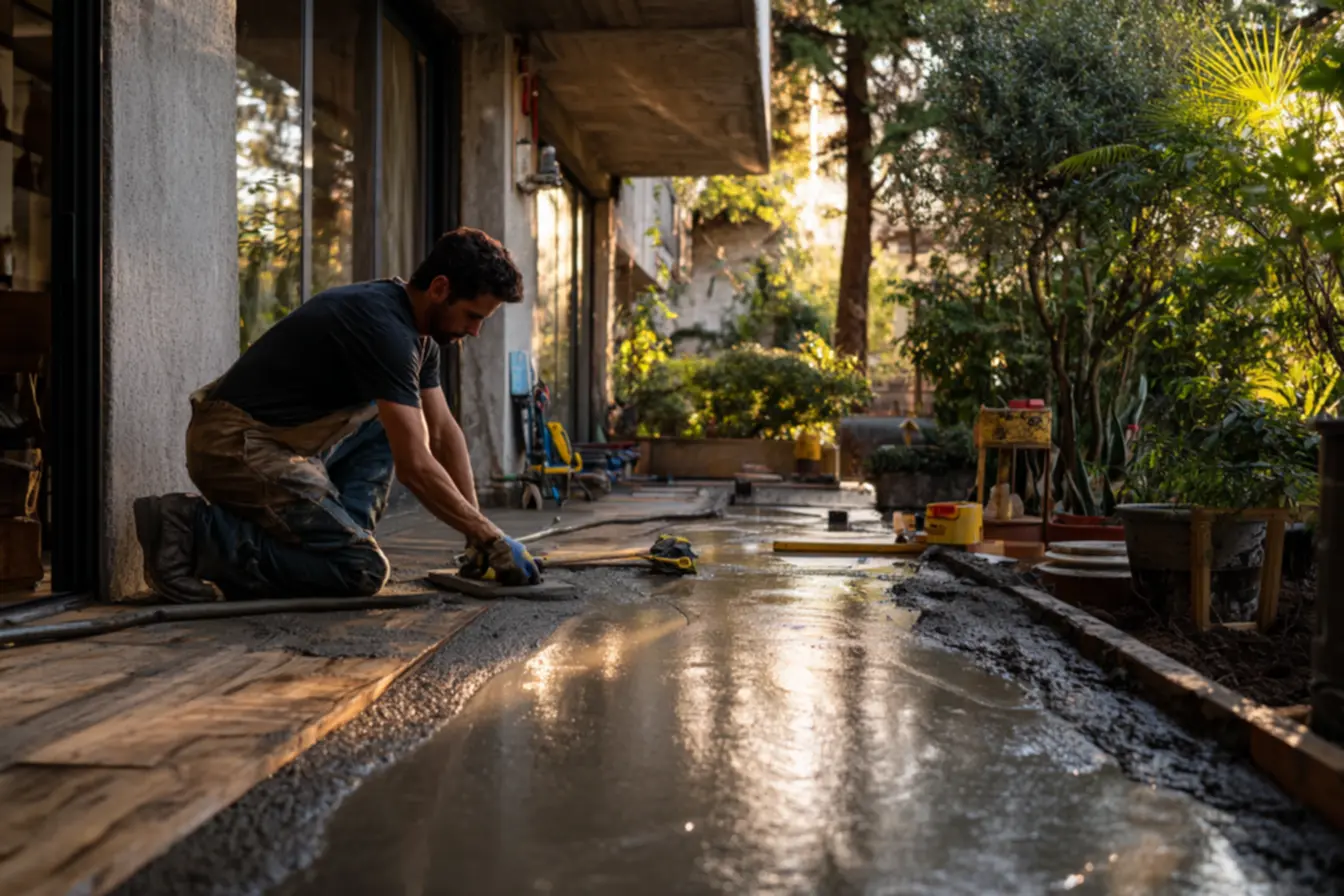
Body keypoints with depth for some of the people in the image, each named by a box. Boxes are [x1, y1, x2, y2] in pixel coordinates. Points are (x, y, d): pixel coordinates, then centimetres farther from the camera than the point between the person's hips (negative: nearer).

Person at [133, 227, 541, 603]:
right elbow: (414, 465, -25)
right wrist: (489, 537, -15)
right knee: (363, 570, -15)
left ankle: (338, 538, 6)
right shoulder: (384, 327, -22)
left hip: (281, 439, 10)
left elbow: (444, 432, 14)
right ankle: (195, 531, -11)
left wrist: (477, 530, 10)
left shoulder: (416, 327, 9)